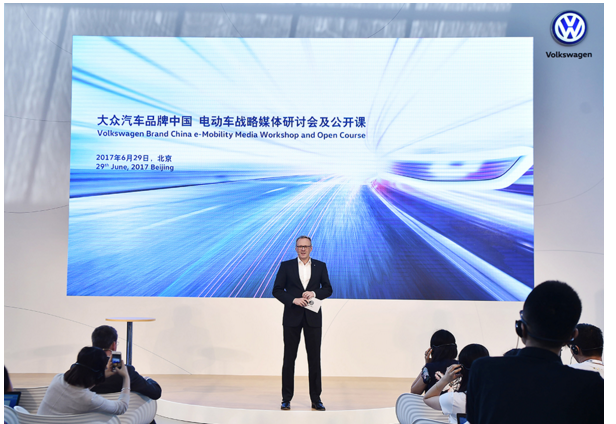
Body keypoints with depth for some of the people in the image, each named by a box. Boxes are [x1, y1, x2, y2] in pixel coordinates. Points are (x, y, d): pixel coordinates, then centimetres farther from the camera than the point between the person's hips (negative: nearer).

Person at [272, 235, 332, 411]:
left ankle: (316, 399, 13)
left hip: (313, 317, 1)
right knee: (289, 358, 4)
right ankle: (286, 398, 13)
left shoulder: (320, 266, 7)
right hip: (292, 317, -1)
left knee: (314, 358, 4)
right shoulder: (286, 266, 3)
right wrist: (293, 299, -15)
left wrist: (314, 293, -12)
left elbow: (328, 289, 6)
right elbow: (277, 290, -1)